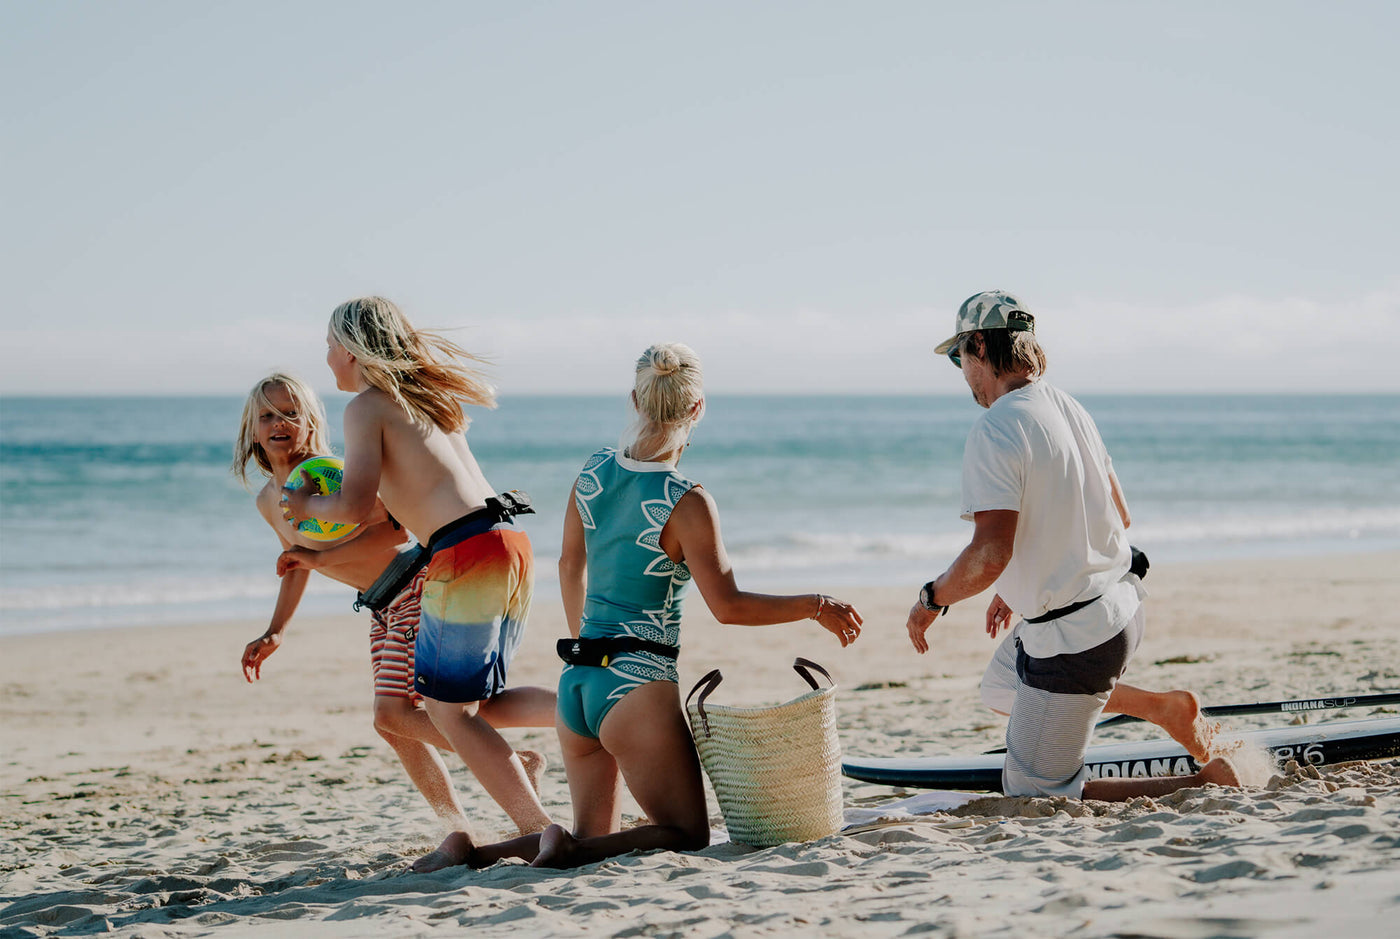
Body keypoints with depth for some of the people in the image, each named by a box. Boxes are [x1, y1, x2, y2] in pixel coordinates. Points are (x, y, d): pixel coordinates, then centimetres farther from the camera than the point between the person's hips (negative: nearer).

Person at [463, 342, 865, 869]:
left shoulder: (594, 472, 5)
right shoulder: (686, 504, -15)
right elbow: (728, 605, -14)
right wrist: (816, 606, -2)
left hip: (576, 682, 7)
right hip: (637, 687, -7)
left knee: (595, 838, 18)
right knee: (688, 835, 5)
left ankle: (475, 852, -3)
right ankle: (567, 851, -19)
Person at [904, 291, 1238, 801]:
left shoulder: (995, 429, -21)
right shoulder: (1070, 408, 7)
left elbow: (990, 554, -29)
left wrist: (931, 599, -9)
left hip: (1072, 640, -9)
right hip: (1120, 605, 9)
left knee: (1035, 797, 3)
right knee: (1001, 687, 33)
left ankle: (1205, 785, -7)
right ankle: (1165, 706, 21)